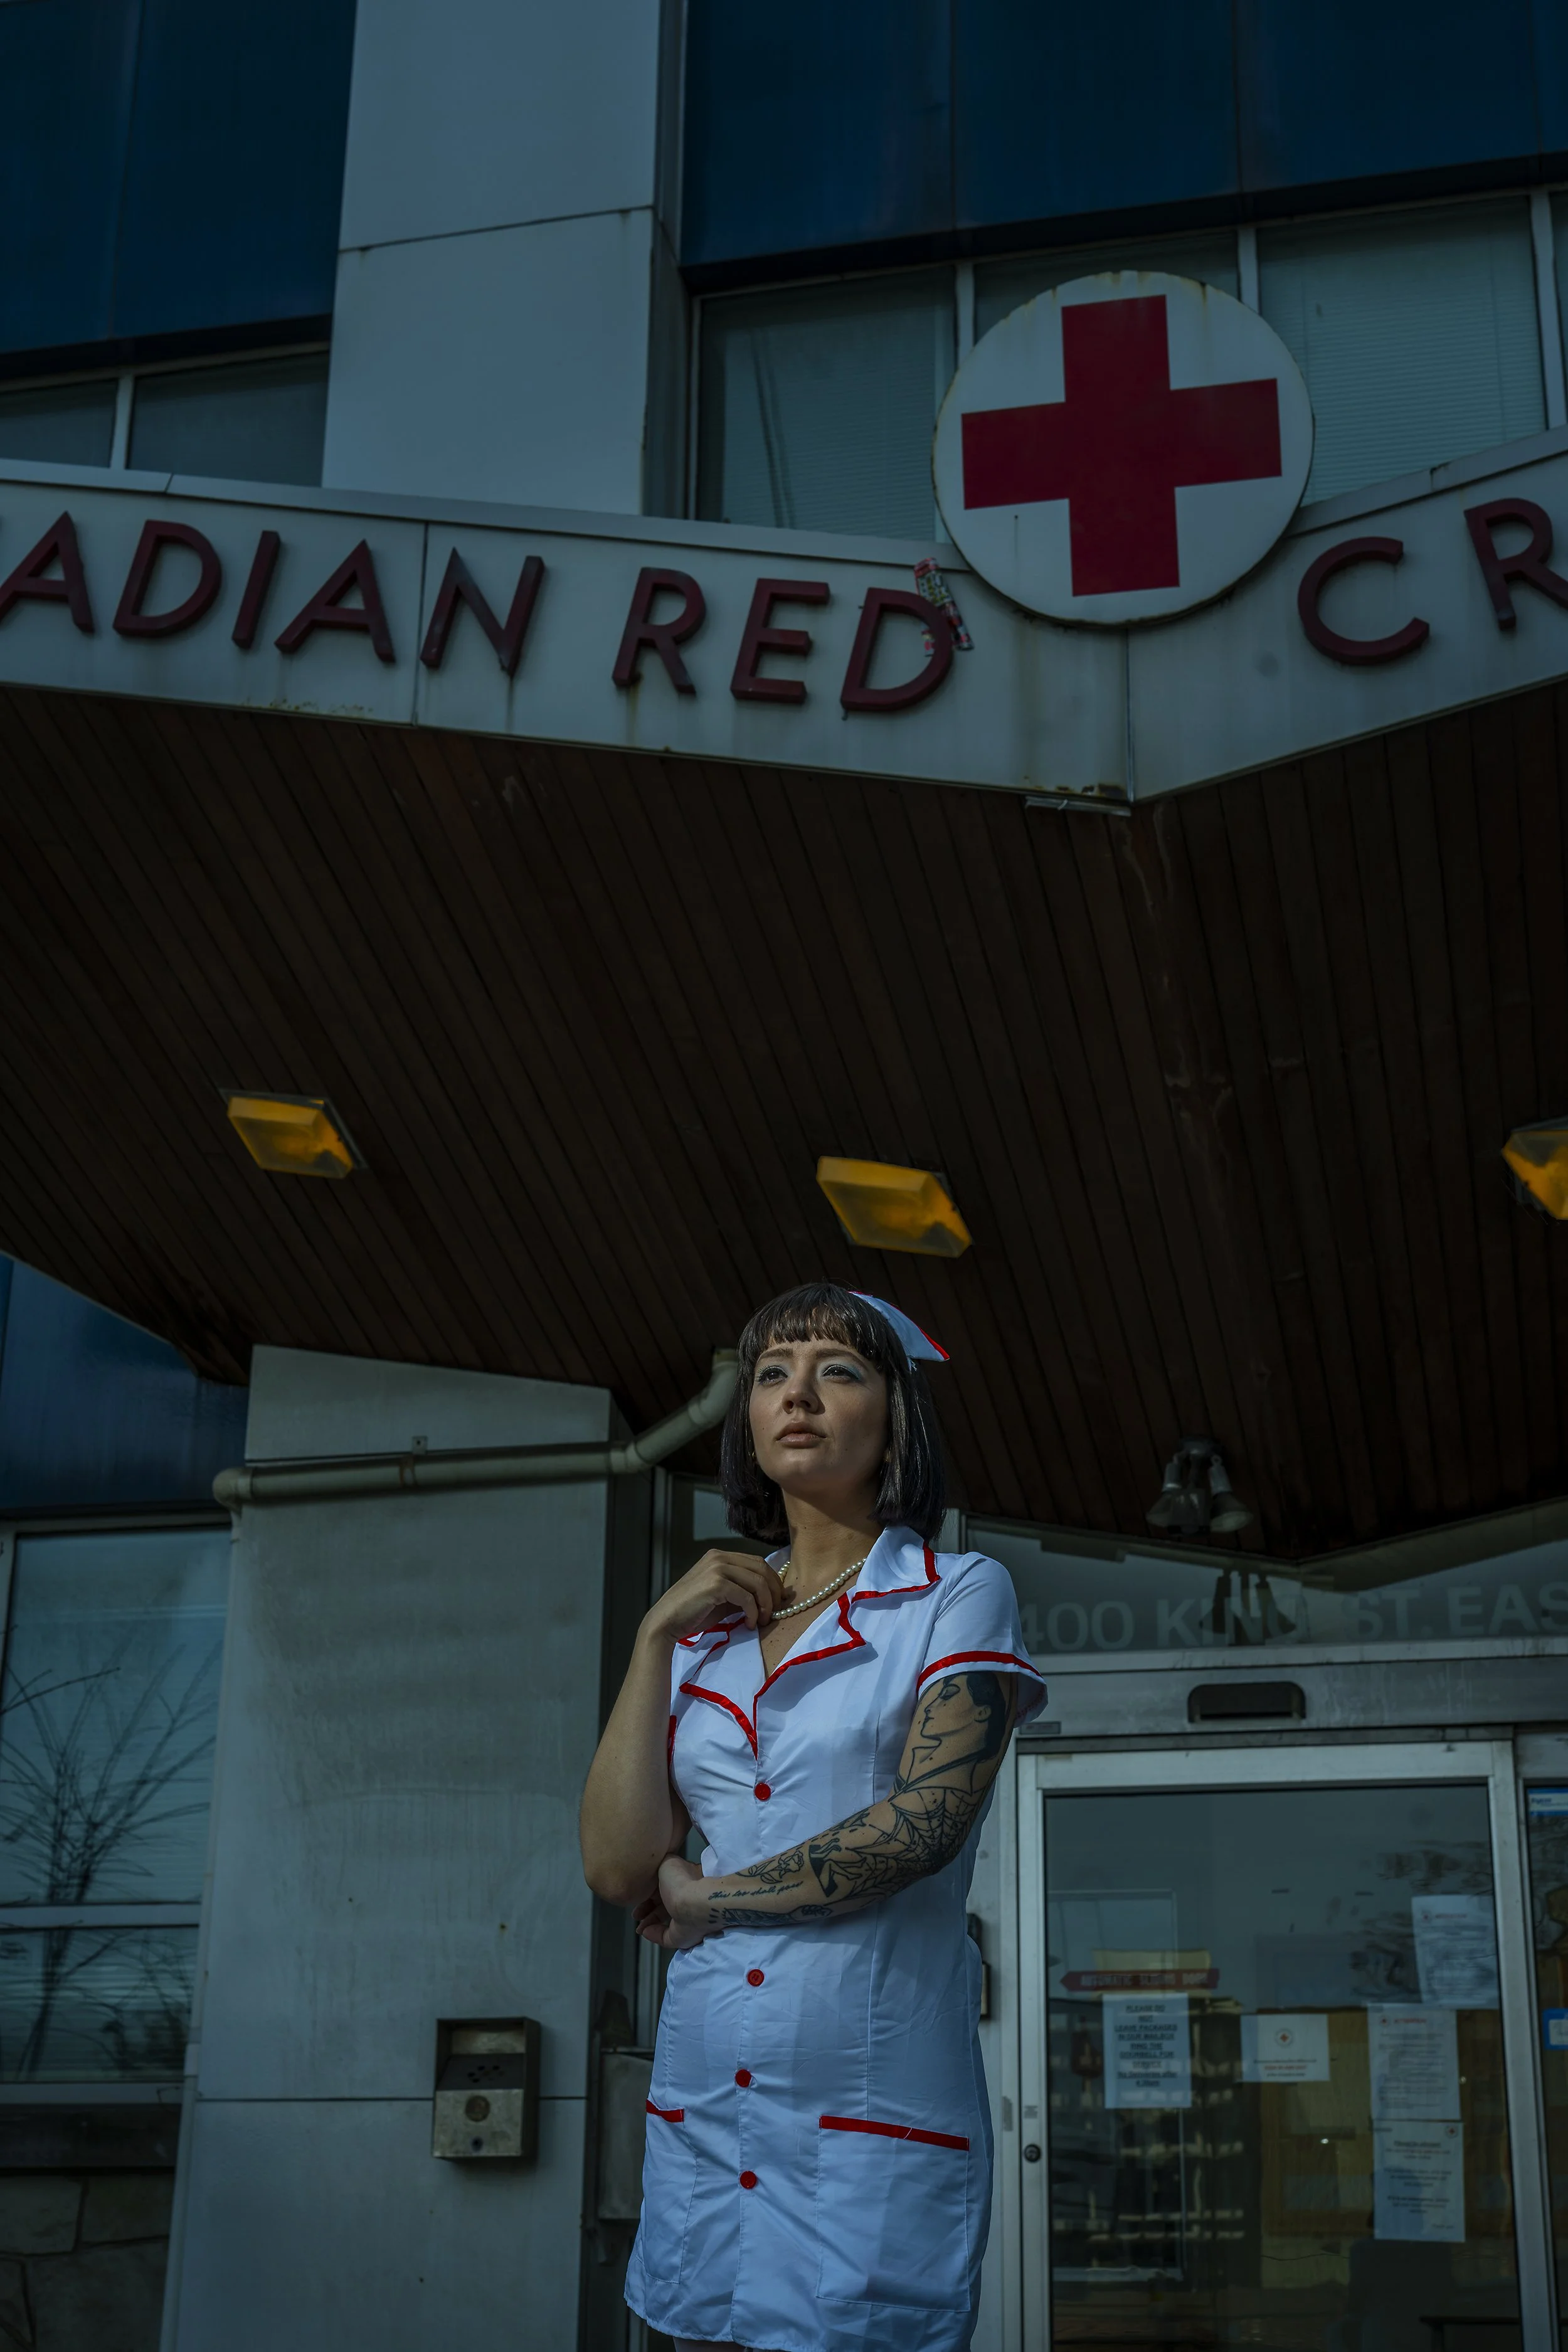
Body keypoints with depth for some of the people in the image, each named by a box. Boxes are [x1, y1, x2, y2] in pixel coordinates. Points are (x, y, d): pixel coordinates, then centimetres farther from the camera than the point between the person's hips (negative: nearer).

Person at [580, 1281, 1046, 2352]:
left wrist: (709, 1894, -4)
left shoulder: (959, 1599, 0)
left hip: (875, 2118, -4)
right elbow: (618, 1865, 4)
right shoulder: (706, 1633, 13)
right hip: (702, 2112, 5)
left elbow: (923, 1823, -14)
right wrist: (655, 1637, 0)